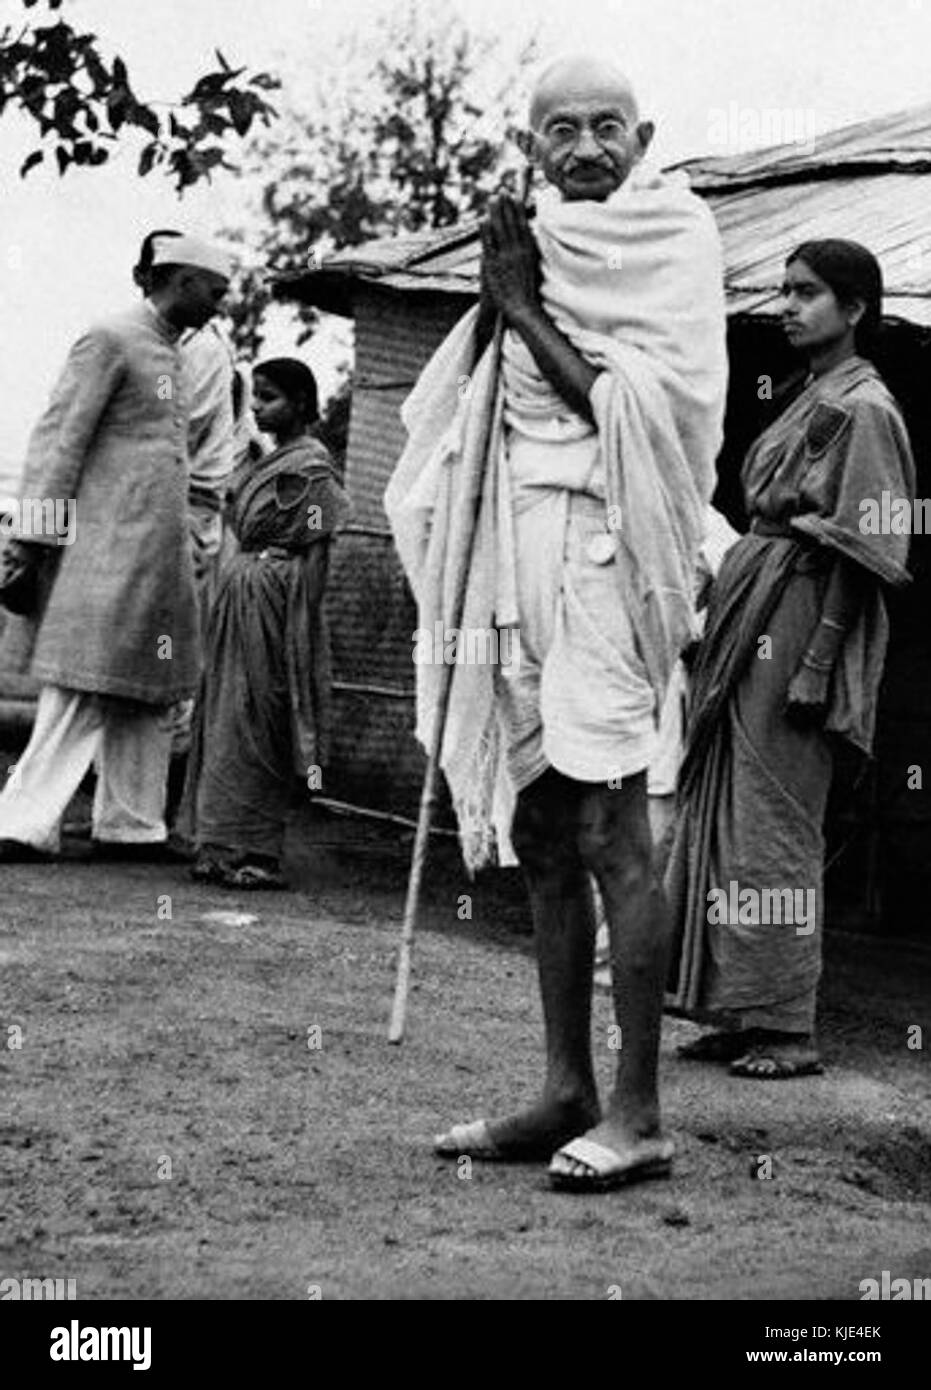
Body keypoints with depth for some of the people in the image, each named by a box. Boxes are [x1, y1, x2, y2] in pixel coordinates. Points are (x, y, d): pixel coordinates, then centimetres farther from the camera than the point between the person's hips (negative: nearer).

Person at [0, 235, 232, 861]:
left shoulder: (174, 358, 20)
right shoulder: (111, 341, -6)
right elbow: (59, 438, -10)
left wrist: (188, 540, 14)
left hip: (161, 559, 9)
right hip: (107, 551, -9)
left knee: (151, 699, 8)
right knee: (85, 693, -12)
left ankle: (131, 824, 14)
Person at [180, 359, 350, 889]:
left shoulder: (309, 467, -11)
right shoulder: (265, 462, 16)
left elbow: (313, 556, -14)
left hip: (269, 597, -9)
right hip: (243, 597, 9)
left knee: (252, 723, -7)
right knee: (227, 720, 9)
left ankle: (257, 857, -2)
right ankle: (227, 850, 15)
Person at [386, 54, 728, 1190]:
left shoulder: (671, 241, -3)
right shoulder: (536, 250, 17)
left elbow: (644, 408, -14)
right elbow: (469, 414, 19)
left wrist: (527, 307, -9)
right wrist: (499, 300, 4)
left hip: (602, 552, -7)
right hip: (520, 551, 7)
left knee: (608, 832, -11)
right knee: (541, 834, 9)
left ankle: (638, 1114, -6)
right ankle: (566, 1094, 16)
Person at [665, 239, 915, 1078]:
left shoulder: (864, 409, -9)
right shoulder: (815, 399, 17)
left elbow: (859, 552, -14)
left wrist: (817, 661, -19)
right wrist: (721, 629, 15)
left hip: (801, 621, -9)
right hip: (752, 627, 9)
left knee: (775, 822, -6)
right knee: (725, 812, 10)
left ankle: (787, 1029, 1)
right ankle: (741, 1013, 17)